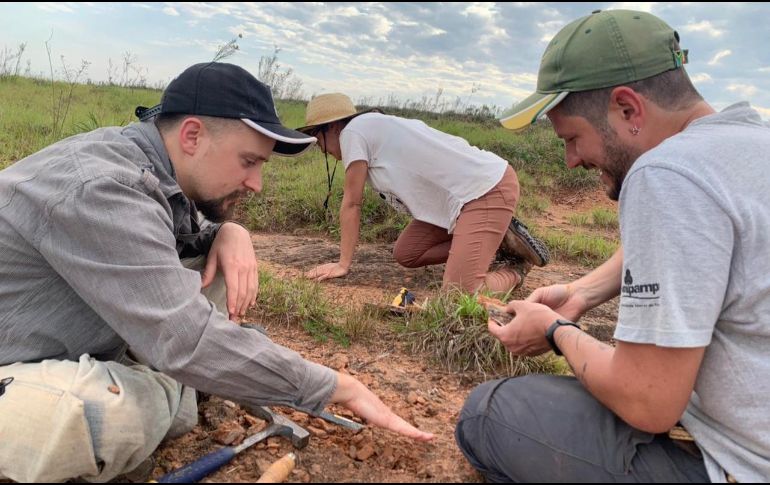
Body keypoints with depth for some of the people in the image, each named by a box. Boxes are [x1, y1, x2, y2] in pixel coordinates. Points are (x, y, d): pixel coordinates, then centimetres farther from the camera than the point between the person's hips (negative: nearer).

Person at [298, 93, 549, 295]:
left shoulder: (353, 131, -7)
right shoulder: (377, 127, 19)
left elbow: (352, 204, -4)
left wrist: (343, 264, 4)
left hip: (489, 189, -10)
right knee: (404, 254, 13)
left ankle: (517, 267, 6)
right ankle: (497, 237, 16)